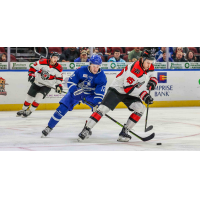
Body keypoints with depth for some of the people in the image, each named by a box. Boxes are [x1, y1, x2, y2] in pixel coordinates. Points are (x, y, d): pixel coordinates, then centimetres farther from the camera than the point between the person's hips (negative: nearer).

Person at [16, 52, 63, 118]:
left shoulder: (59, 68, -15)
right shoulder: (43, 62, -19)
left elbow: (59, 78, -2)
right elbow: (33, 67, -10)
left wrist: (58, 86, -14)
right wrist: (31, 75, -19)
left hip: (47, 86, -1)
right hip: (37, 82, 1)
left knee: (39, 96, -21)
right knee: (29, 96, 6)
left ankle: (30, 111, -8)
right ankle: (24, 109, 30)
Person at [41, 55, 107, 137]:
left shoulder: (101, 76, -19)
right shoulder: (81, 70, -21)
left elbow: (100, 93, -22)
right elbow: (71, 82, -15)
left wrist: (97, 104, -37)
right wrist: (75, 91, -32)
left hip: (90, 94, 1)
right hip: (76, 91, -1)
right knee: (63, 107, -16)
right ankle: (49, 127, -5)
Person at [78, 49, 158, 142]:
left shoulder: (149, 67, -8)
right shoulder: (134, 69, -32)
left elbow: (153, 76, 12)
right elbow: (128, 88, -31)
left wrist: (152, 82, -11)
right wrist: (143, 94, -33)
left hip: (130, 93, 7)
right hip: (117, 89, -7)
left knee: (140, 108, -14)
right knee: (103, 108, -17)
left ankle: (124, 132, -10)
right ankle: (87, 129, -8)